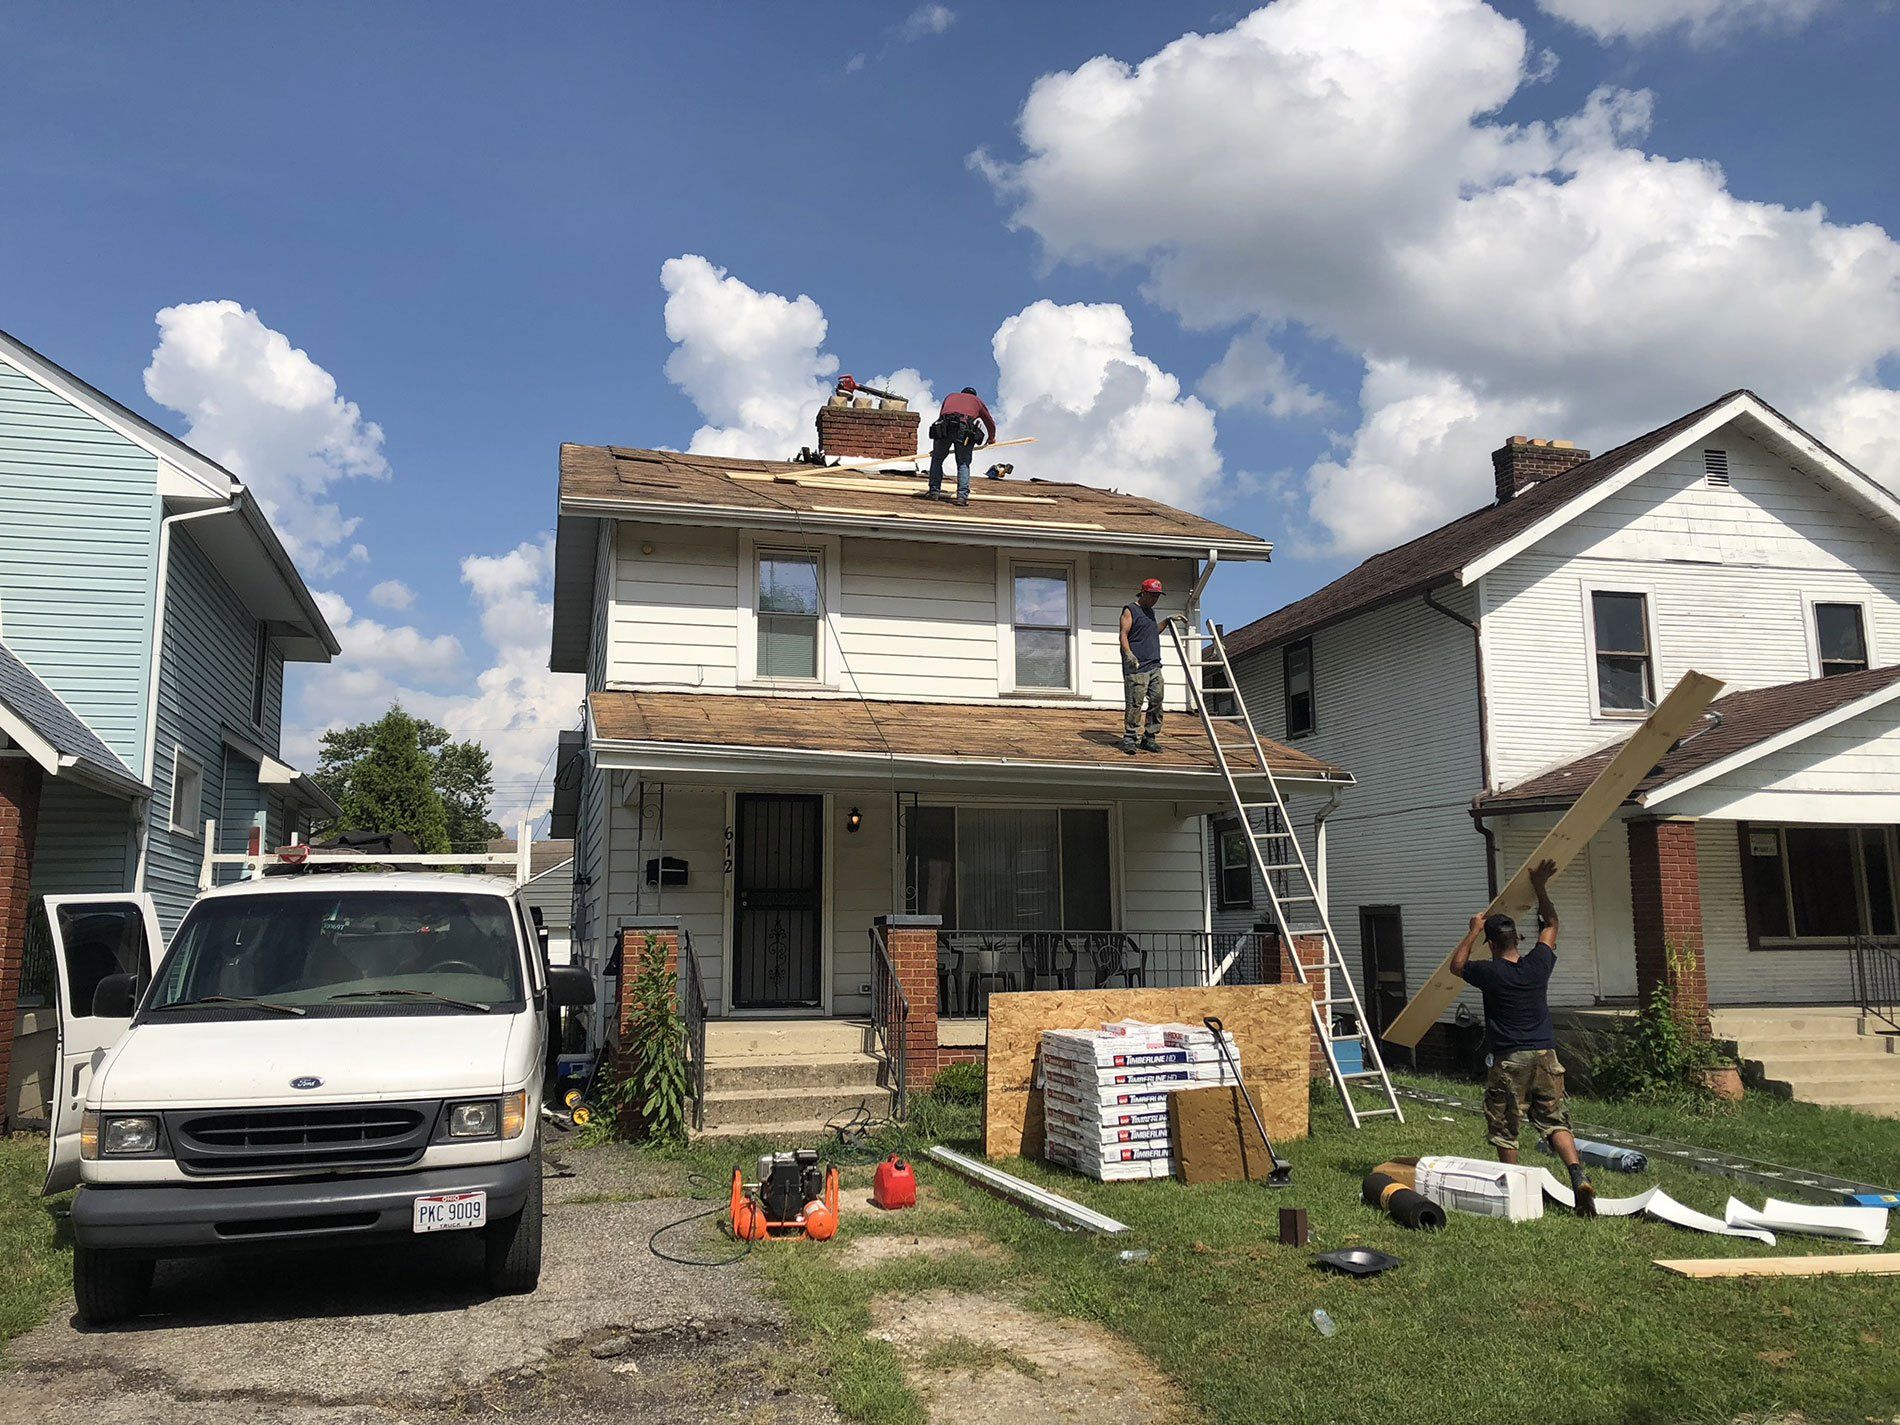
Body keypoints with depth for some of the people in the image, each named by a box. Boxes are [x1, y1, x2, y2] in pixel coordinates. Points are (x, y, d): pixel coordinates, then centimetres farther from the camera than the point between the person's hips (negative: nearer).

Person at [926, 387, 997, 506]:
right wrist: (991, 439, 60)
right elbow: (990, 423, 39)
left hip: (943, 428, 1)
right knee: (963, 464, 8)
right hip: (964, 430, -1)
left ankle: (934, 491, 11)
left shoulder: (950, 397, 37)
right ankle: (962, 495, -6)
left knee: (937, 459, 18)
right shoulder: (977, 400, 32)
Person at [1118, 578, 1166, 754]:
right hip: (1136, 666, -8)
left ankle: (1149, 738, 10)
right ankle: (1129, 738, -2)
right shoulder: (1130, 610, -1)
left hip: (1154, 666, 8)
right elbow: (1123, 634, -12)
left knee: (1156, 701, 3)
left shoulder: (1150, 611, 23)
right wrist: (1128, 653, -27)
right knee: (1134, 703, -9)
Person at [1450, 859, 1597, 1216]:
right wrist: (1540, 887, 23)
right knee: (1555, 1121, 6)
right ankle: (1579, 1177, -12)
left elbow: (1456, 965, 12)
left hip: (1509, 1060, -3)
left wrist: (1473, 931, 17)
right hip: (1545, 1056, 4)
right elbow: (1551, 924, 17)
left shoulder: (1489, 973, -10)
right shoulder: (1539, 963, -1)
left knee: (1505, 1129, 8)